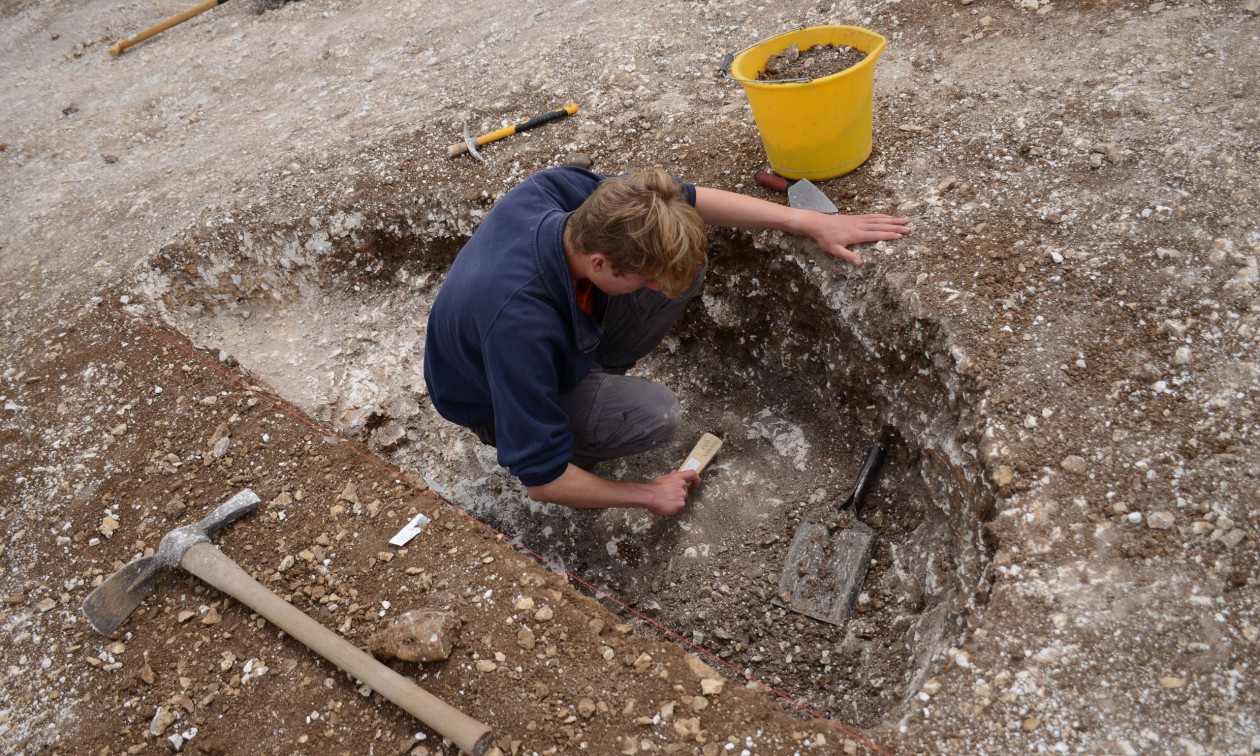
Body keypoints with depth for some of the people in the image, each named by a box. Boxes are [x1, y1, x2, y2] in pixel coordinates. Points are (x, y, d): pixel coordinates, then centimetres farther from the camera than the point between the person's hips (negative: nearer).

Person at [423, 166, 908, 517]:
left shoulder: (560, 189, -28)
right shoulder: (518, 321, -45)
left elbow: (687, 199, -11)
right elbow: (540, 481, -35)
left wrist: (811, 223, -14)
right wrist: (648, 495, -19)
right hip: (502, 401, -6)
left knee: (685, 265, -11)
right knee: (654, 415, -30)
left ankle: (598, 378, 10)